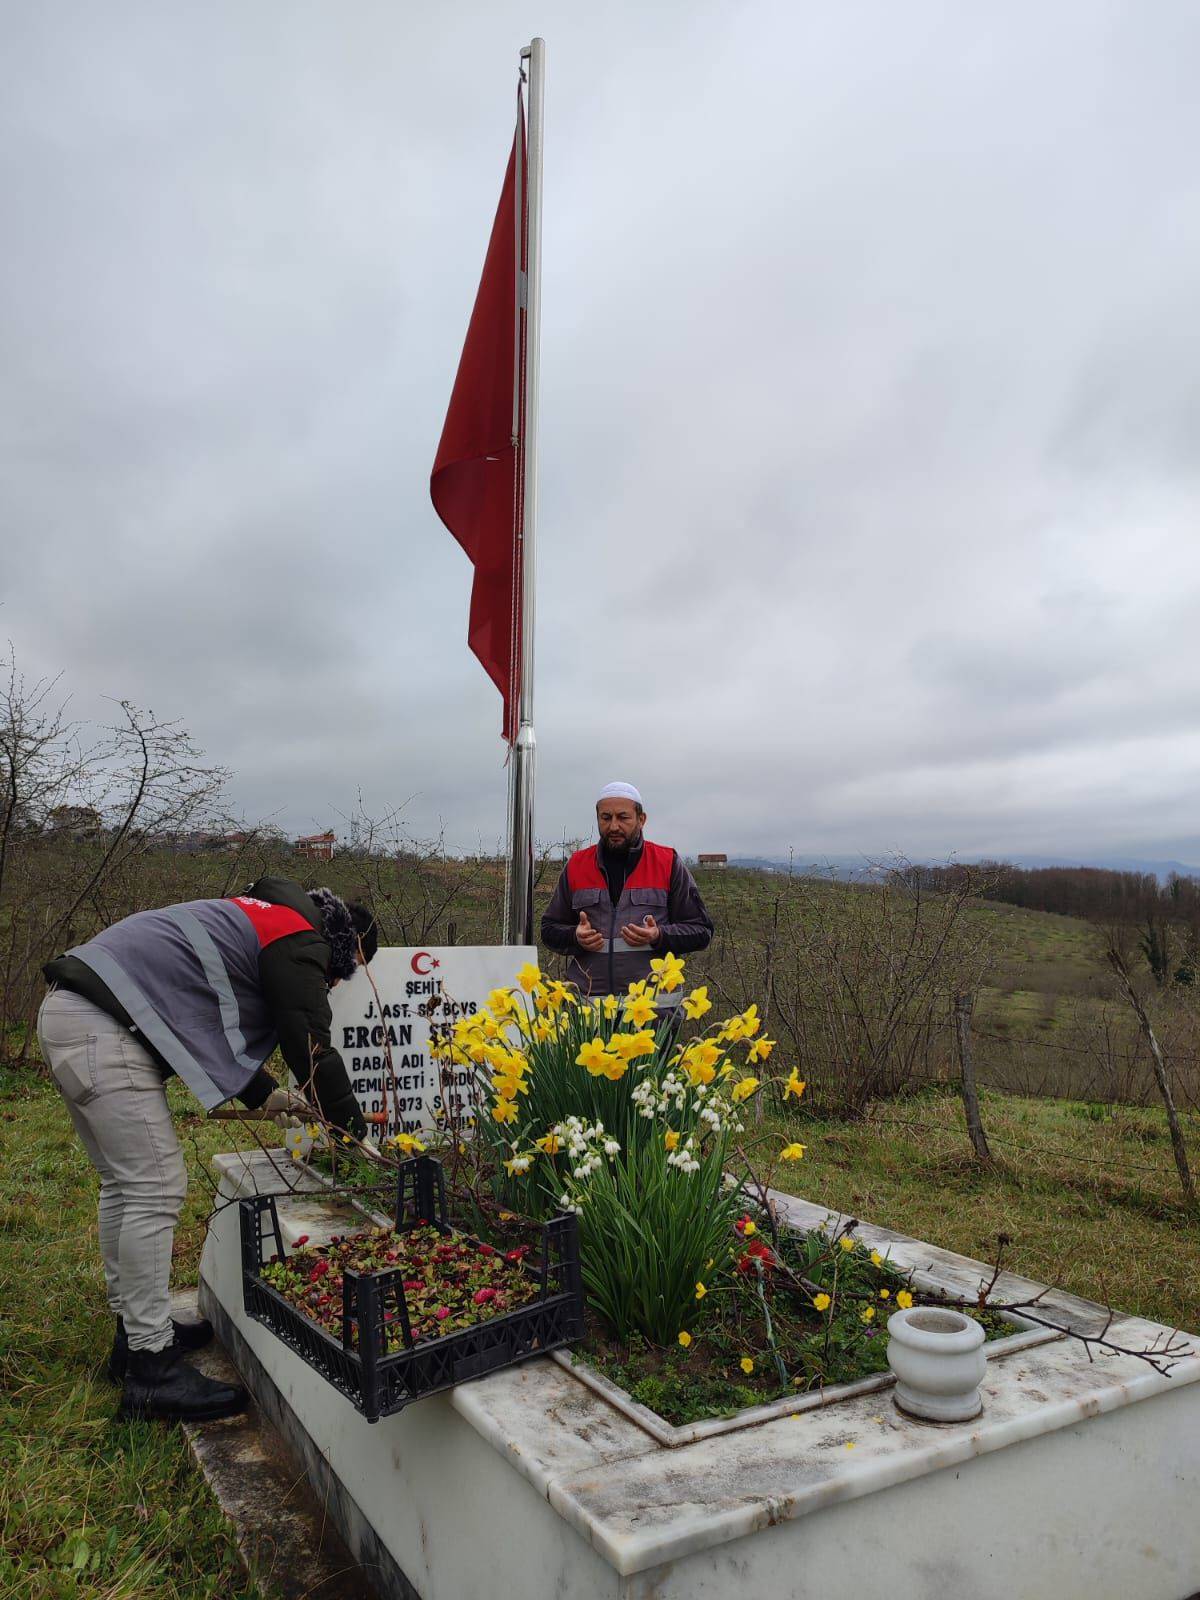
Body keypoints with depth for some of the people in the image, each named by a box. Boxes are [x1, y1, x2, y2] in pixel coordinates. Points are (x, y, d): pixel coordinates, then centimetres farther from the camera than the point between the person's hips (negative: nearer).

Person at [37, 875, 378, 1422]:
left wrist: (265, 1095, 33)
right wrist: (356, 1131, 5)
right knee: (156, 1190, -7)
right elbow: (312, 1047, -7)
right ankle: (152, 1370, -1)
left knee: (125, 1184, 18)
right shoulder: (299, 940, -5)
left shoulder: (254, 922, 25)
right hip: (102, 1032, -11)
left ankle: (134, 1329, 29)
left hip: (67, 1014, 11)